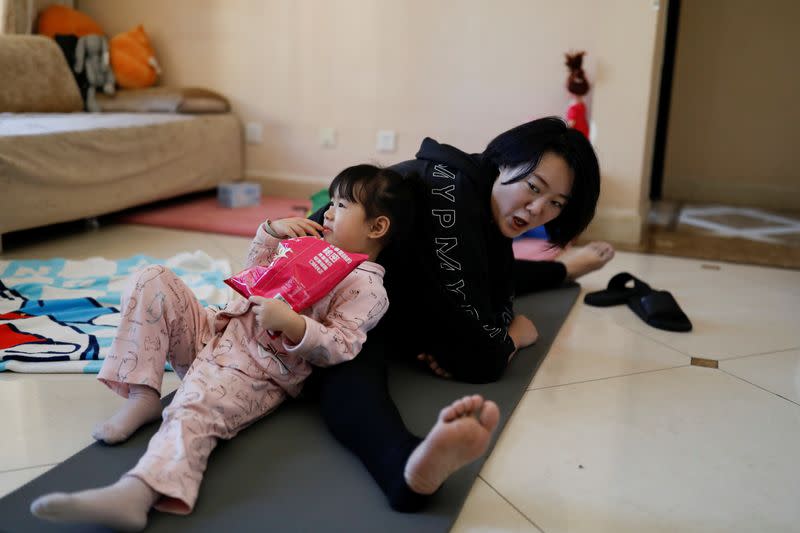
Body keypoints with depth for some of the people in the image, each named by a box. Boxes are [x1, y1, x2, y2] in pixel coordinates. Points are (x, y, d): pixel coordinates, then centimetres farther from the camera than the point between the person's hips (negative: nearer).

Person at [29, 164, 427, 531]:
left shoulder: (367, 287, -7)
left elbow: (340, 347, -19)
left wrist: (291, 324, -34)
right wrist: (271, 231, 10)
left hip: (256, 375, -9)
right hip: (219, 333, 9)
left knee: (194, 410, -37)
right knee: (152, 281, -5)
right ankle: (142, 398, -12)